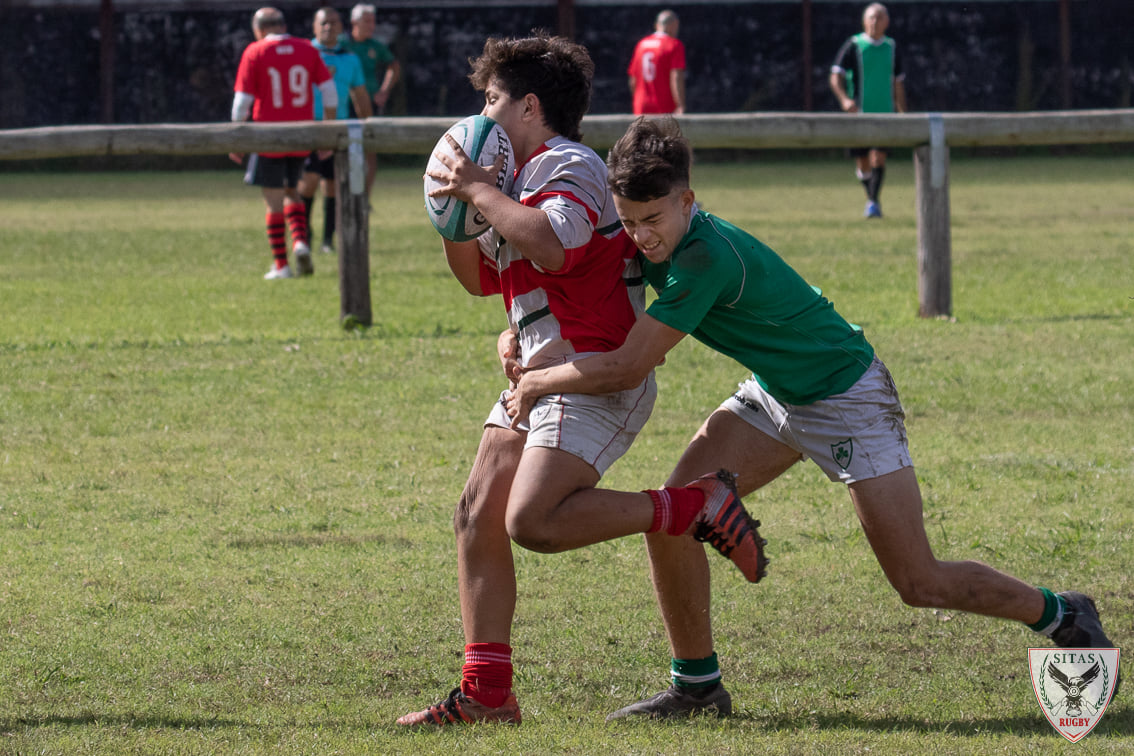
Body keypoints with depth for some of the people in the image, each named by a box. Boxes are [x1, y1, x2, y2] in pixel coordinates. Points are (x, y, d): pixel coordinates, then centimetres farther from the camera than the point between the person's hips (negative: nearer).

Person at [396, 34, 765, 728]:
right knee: (478, 517, 3)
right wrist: (455, 208, 12)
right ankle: (486, 693, 5)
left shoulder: (572, 167, -11)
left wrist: (480, 190, -19)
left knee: (532, 521, -24)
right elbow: (481, 277, 29)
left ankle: (699, 507, -11)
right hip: (541, 372, 10)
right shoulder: (529, 179, 21)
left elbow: (551, 245, -31)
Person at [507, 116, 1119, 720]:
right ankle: (696, 684, 6)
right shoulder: (653, 240, -8)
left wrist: (537, 382, -20)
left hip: (848, 398, -8)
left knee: (921, 584, -5)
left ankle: (1062, 617, 19)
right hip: (774, 397, 8)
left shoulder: (707, 258, -35)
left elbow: (625, 369, -34)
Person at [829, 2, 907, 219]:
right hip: (859, 112, -1)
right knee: (862, 163, 6)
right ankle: (871, 197, 29)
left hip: (884, 112, 1)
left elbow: (898, 82, 17)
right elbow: (835, 77, -7)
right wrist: (845, 99, -24)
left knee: (878, 158, -15)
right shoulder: (853, 46, -2)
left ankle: (873, 202, -14)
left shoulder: (891, 47, 9)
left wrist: (902, 112, 15)